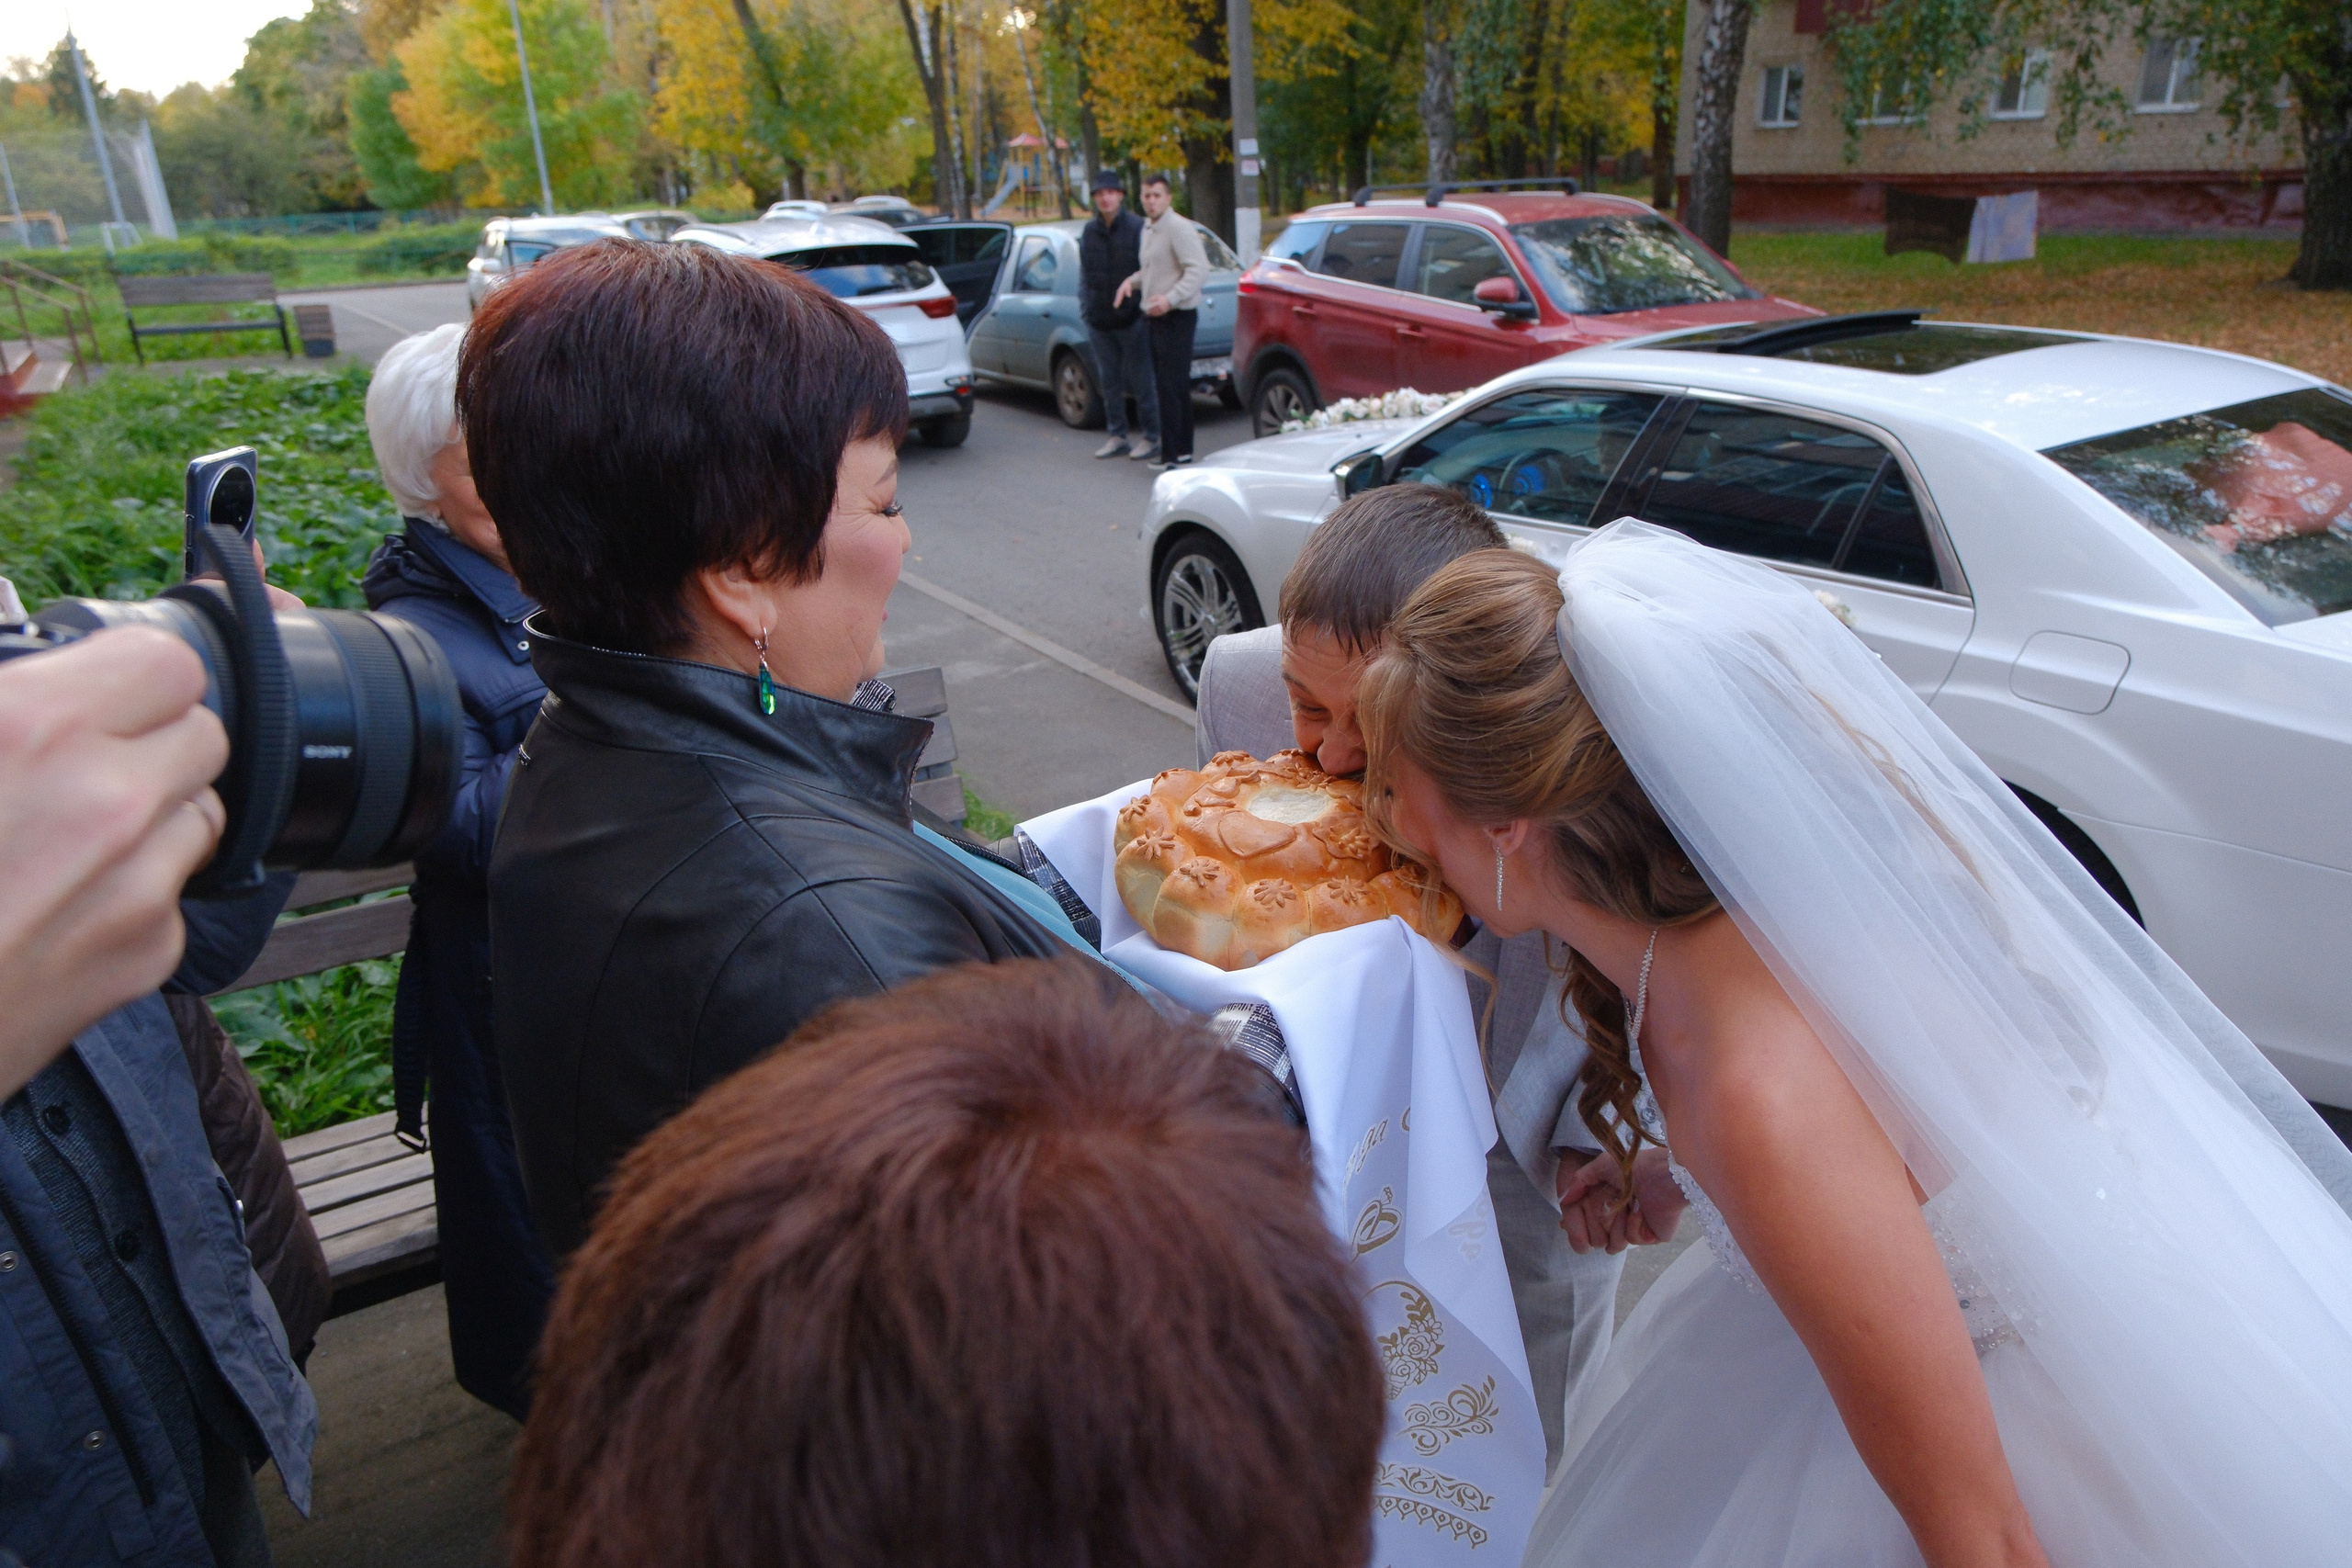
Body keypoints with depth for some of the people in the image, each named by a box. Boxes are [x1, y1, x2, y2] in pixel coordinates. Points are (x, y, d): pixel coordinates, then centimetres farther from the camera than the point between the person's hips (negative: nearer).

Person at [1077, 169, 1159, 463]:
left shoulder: (1138, 228, -6)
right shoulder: (1089, 233, 11)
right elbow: (1084, 276, 16)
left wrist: (1143, 307, -10)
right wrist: (1086, 309, 9)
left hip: (1131, 320, -5)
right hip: (1099, 323, 5)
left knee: (1140, 383, 0)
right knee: (1109, 383, 11)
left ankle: (1152, 438, 9)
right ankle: (1117, 436, 20)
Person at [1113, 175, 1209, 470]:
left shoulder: (1179, 228, -13)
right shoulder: (1147, 230, 16)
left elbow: (1198, 270, -21)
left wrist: (1170, 298, -30)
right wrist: (1131, 280, 10)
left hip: (1176, 317, -10)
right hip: (1156, 317, 10)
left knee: (1171, 387, -11)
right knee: (1172, 386, 14)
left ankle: (1172, 454, -9)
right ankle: (1182, 449, 22)